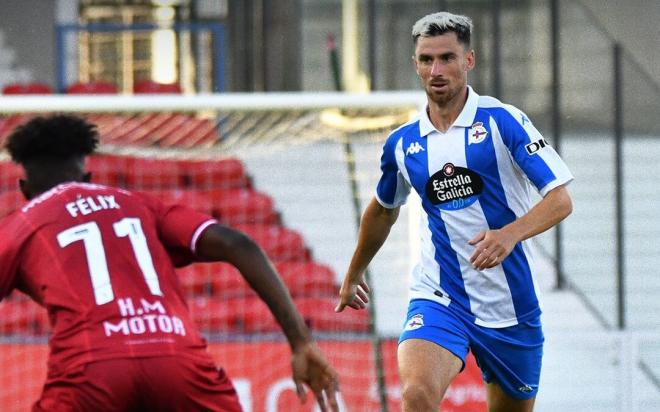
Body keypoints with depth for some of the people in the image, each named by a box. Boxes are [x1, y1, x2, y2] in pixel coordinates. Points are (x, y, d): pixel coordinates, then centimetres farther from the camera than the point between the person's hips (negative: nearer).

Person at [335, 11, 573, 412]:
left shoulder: (502, 121, -7)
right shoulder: (403, 143, 5)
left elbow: (561, 199, -12)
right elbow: (384, 210, 25)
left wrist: (509, 234, -30)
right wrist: (353, 275, 35)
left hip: (512, 304, -1)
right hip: (439, 299, 1)